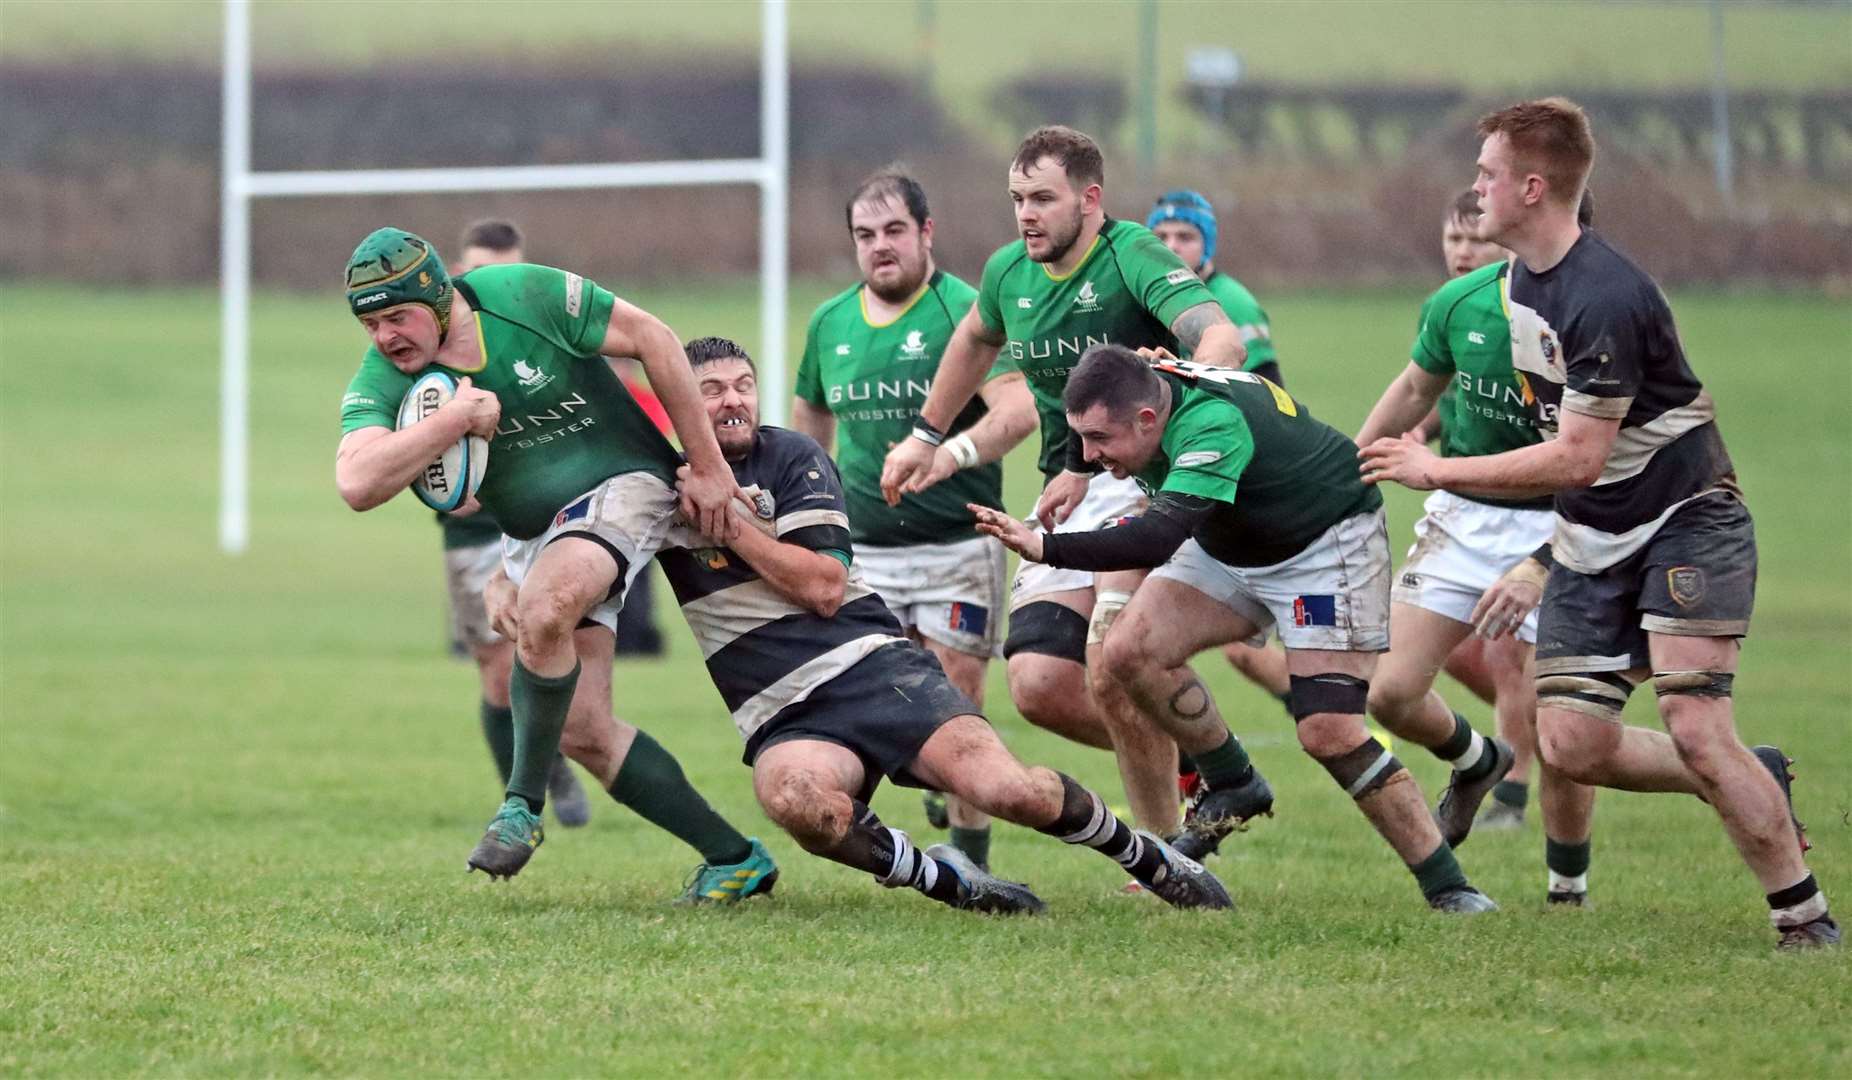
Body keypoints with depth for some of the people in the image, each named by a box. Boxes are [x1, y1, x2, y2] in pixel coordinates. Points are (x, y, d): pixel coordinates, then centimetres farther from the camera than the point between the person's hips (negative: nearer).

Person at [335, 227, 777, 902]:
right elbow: (357, 486, -28)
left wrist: (709, 466, -8)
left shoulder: (526, 296, -18)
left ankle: (524, 805, -19)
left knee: (543, 614, -35)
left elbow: (651, 338, -8)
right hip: (529, 536, 5)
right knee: (583, 733, -4)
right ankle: (734, 857, 8)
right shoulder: (380, 382, -11)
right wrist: (456, 418, -31)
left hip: (620, 485, -5)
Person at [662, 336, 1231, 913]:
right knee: (793, 797, -38)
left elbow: (824, 588, -5)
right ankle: (943, 879, -15)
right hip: (786, 720, 1)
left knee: (1006, 788, -22)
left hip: (875, 666, -1)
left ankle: (1150, 859, 5)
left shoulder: (790, 455, 3)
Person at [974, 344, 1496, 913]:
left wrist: (1044, 547, -53)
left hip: (1329, 541, -8)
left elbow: (1159, 537, -51)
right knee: (1130, 652, -12)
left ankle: (1448, 887, -6)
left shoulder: (1214, 423, -40)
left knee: (1330, 733, -18)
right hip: (1229, 547, 8)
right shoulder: (1140, 390, -15)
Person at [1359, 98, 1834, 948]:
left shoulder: (1607, 297, -25)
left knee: (1694, 730, -20)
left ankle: (1805, 919, -9)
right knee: (1570, 745, -3)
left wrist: (1437, 471, -20)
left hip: (1687, 525, -8)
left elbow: (1579, 458, -26)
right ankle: (1754, 784, 18)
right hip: (1592, 539, 8)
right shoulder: (1519, 281, 5)